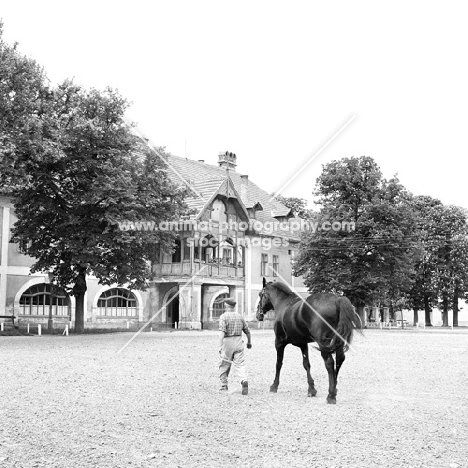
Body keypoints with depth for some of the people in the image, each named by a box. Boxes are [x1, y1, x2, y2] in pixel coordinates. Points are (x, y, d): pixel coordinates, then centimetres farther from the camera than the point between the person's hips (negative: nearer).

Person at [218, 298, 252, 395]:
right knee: (240, 364, 0)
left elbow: (222, 332, -18)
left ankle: (224, 385, 23)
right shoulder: (240, 316, 8)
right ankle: (244, 380, -24)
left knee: (224, 365, 13)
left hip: (227, 342, -3)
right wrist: (249, 342, 29)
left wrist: (220, 346, -21)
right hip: (238, 341, 3)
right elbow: (247, 331, 14)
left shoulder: (224, 316, -7)